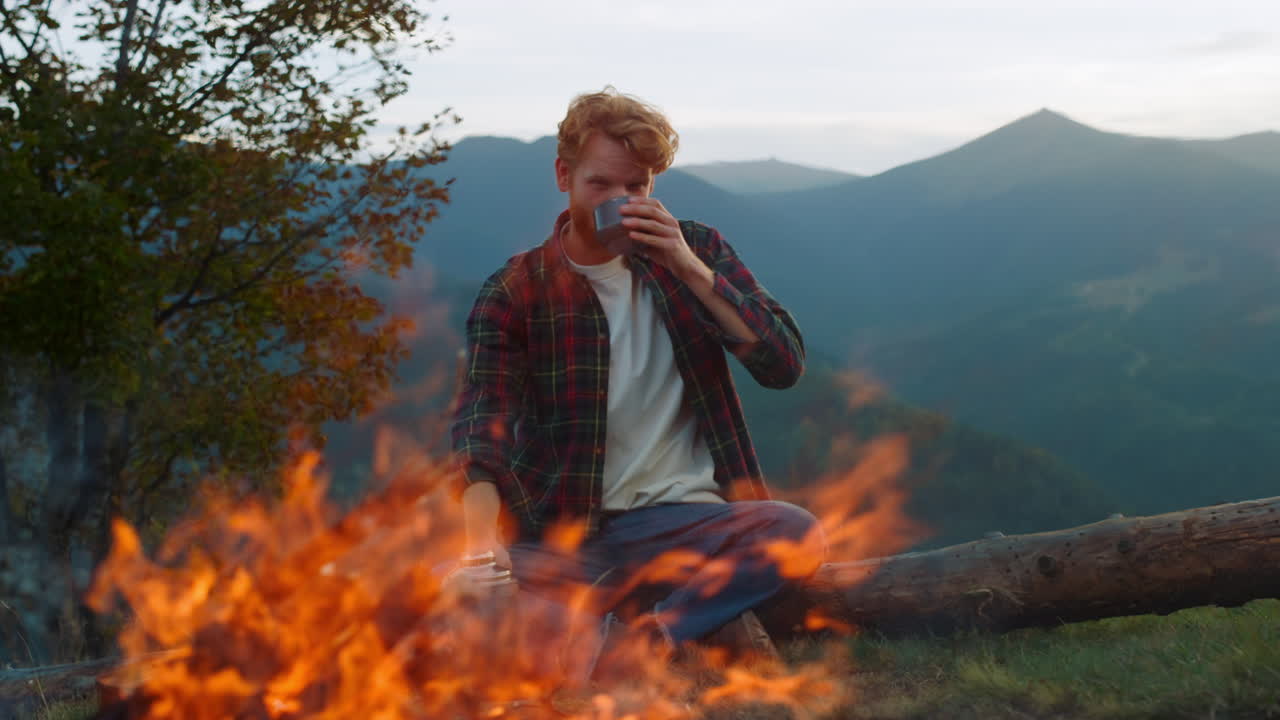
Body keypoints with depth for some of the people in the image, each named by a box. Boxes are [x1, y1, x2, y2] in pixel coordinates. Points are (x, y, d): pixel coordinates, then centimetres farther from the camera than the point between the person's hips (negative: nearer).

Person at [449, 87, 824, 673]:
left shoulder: (695, 251, 9)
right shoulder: (514, 293, 2)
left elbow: (784, 365, 0)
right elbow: (483, 422, -13)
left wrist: (689, 269, -12)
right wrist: (482, 536, -33)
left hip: (679, 519, 1)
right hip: (558, 530, 0)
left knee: (798, 534, -31)